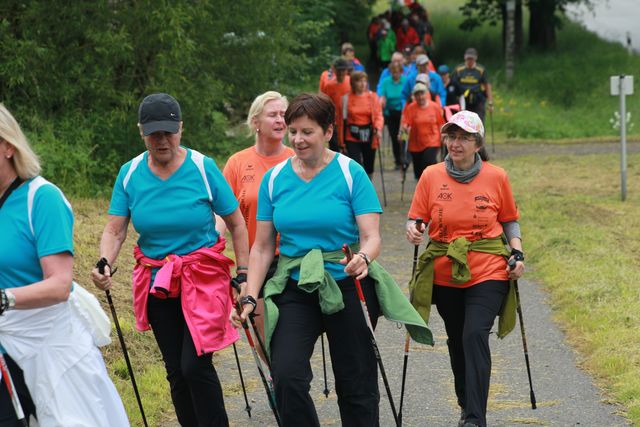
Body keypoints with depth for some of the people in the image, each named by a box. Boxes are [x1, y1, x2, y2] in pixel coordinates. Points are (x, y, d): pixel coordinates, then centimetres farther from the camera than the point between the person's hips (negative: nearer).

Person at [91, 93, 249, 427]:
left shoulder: (203, 168, -11)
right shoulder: (130, 173, -3)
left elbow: (236, 224, -3)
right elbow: (115, 229, -5)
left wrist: (244, 274, -6)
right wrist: (105, 263, -25)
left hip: (203, 277, -4)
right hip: (156, 282, 4)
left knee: (195, 364, -15)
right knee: (175, 370, 11)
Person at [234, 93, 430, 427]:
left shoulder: (351, 174, -6)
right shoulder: (274, 179, 3)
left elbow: (371, 237, -12)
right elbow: (262, 247, 6)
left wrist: (363, 258, -34)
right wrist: (250, 297, -4)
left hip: (349, 286, -2)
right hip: (295, 289, 2)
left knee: (356, 385, 5)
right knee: (286, 378, -15)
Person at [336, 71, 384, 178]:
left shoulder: (373, 97, 0)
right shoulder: (346, 98, -4)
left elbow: (378, 115, -4)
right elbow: (341, 119, 0)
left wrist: (378, 129, -24)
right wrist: (341, 141, 0)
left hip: (369, 136, 2)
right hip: (352, 137, -2)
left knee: (369, 166, 14)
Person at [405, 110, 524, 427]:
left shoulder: (496, 177, -1)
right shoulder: (431, 176, 0)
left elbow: (509, 220, 12)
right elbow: (416, 219, 5)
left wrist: (517, 253, -1)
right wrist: (413, 231, -17)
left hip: (488, 272, -3)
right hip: (444, 273, 3)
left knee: (475, 335, -17)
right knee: (456, 341, 14)